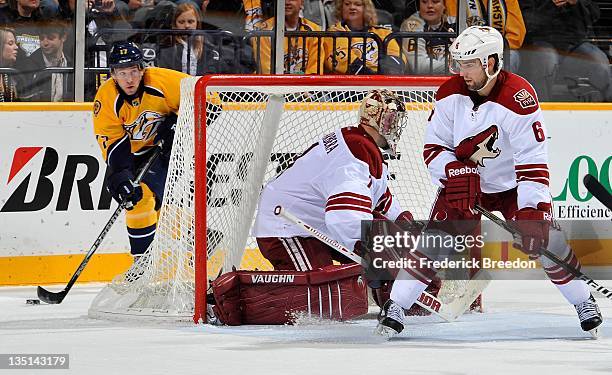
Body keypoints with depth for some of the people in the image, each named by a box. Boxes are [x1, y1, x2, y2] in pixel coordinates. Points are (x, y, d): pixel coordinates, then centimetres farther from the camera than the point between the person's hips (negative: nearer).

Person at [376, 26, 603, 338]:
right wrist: (455, 175, -26)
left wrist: (532, 211, -35)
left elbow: (533, 161, -28)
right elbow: (433, 147, -7)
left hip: (512, 184, -2)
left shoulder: (519, 98, -27)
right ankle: (395, 306, -6)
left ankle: (584, 303, 6)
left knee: (542, 238, -14)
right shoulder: (450, 94, -14)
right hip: (466, 183, 2)